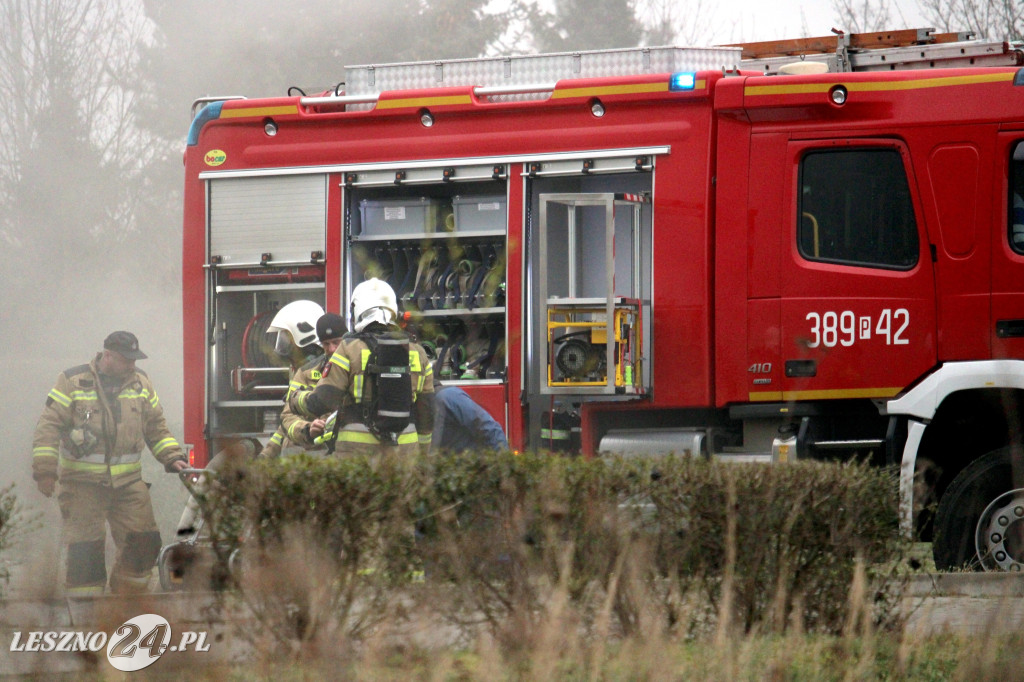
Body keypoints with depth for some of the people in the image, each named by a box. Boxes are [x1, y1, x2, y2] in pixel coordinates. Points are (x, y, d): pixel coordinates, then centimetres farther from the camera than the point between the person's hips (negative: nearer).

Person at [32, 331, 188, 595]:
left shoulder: (140, 383, 10)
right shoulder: (73, 382, -4)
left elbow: (156, 428, 19)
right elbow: (49, 426, -5)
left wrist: (171, 457, 7)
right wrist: (45, 470, -11)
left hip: (128, 482, 4)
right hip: (83, 484, -4)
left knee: (144, 542, 1)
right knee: (85, 550, -8)